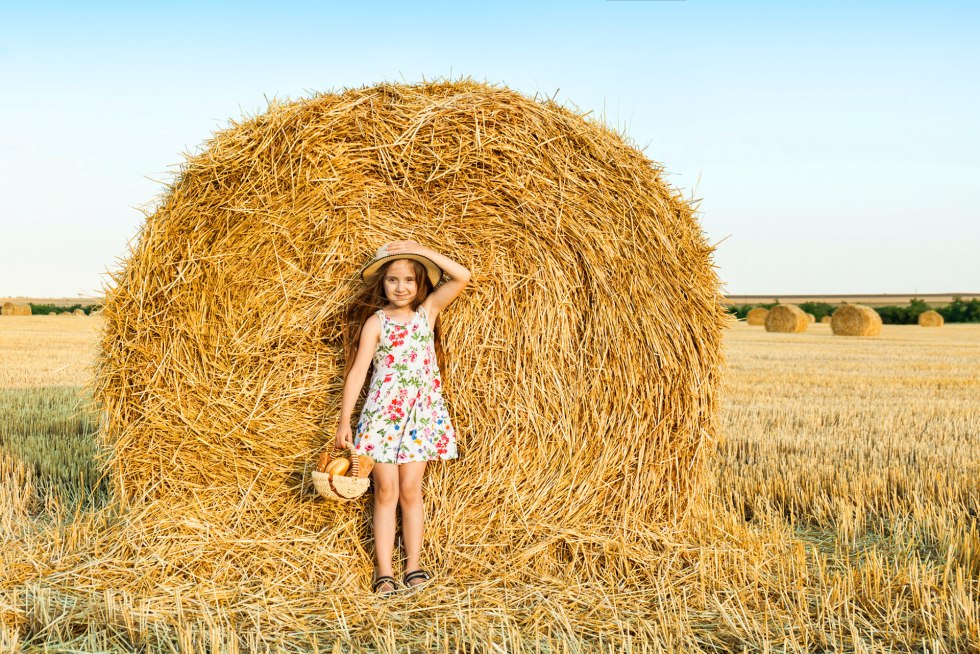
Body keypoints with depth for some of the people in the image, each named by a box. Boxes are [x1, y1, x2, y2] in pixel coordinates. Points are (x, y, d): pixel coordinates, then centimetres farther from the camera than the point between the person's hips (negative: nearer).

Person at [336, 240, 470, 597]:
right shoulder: (376, 321, -2)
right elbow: (357, 370, -6)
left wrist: (421, 250, -8)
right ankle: (384, 573, 3)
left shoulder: (428, 311, 4)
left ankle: (413, 567, 10)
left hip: (421, 415, 1)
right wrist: (344, 419, -10)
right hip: (382, 414, -1)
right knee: (386, 490, 0)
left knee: (410, 489, 3)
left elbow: (462, 277, -7)